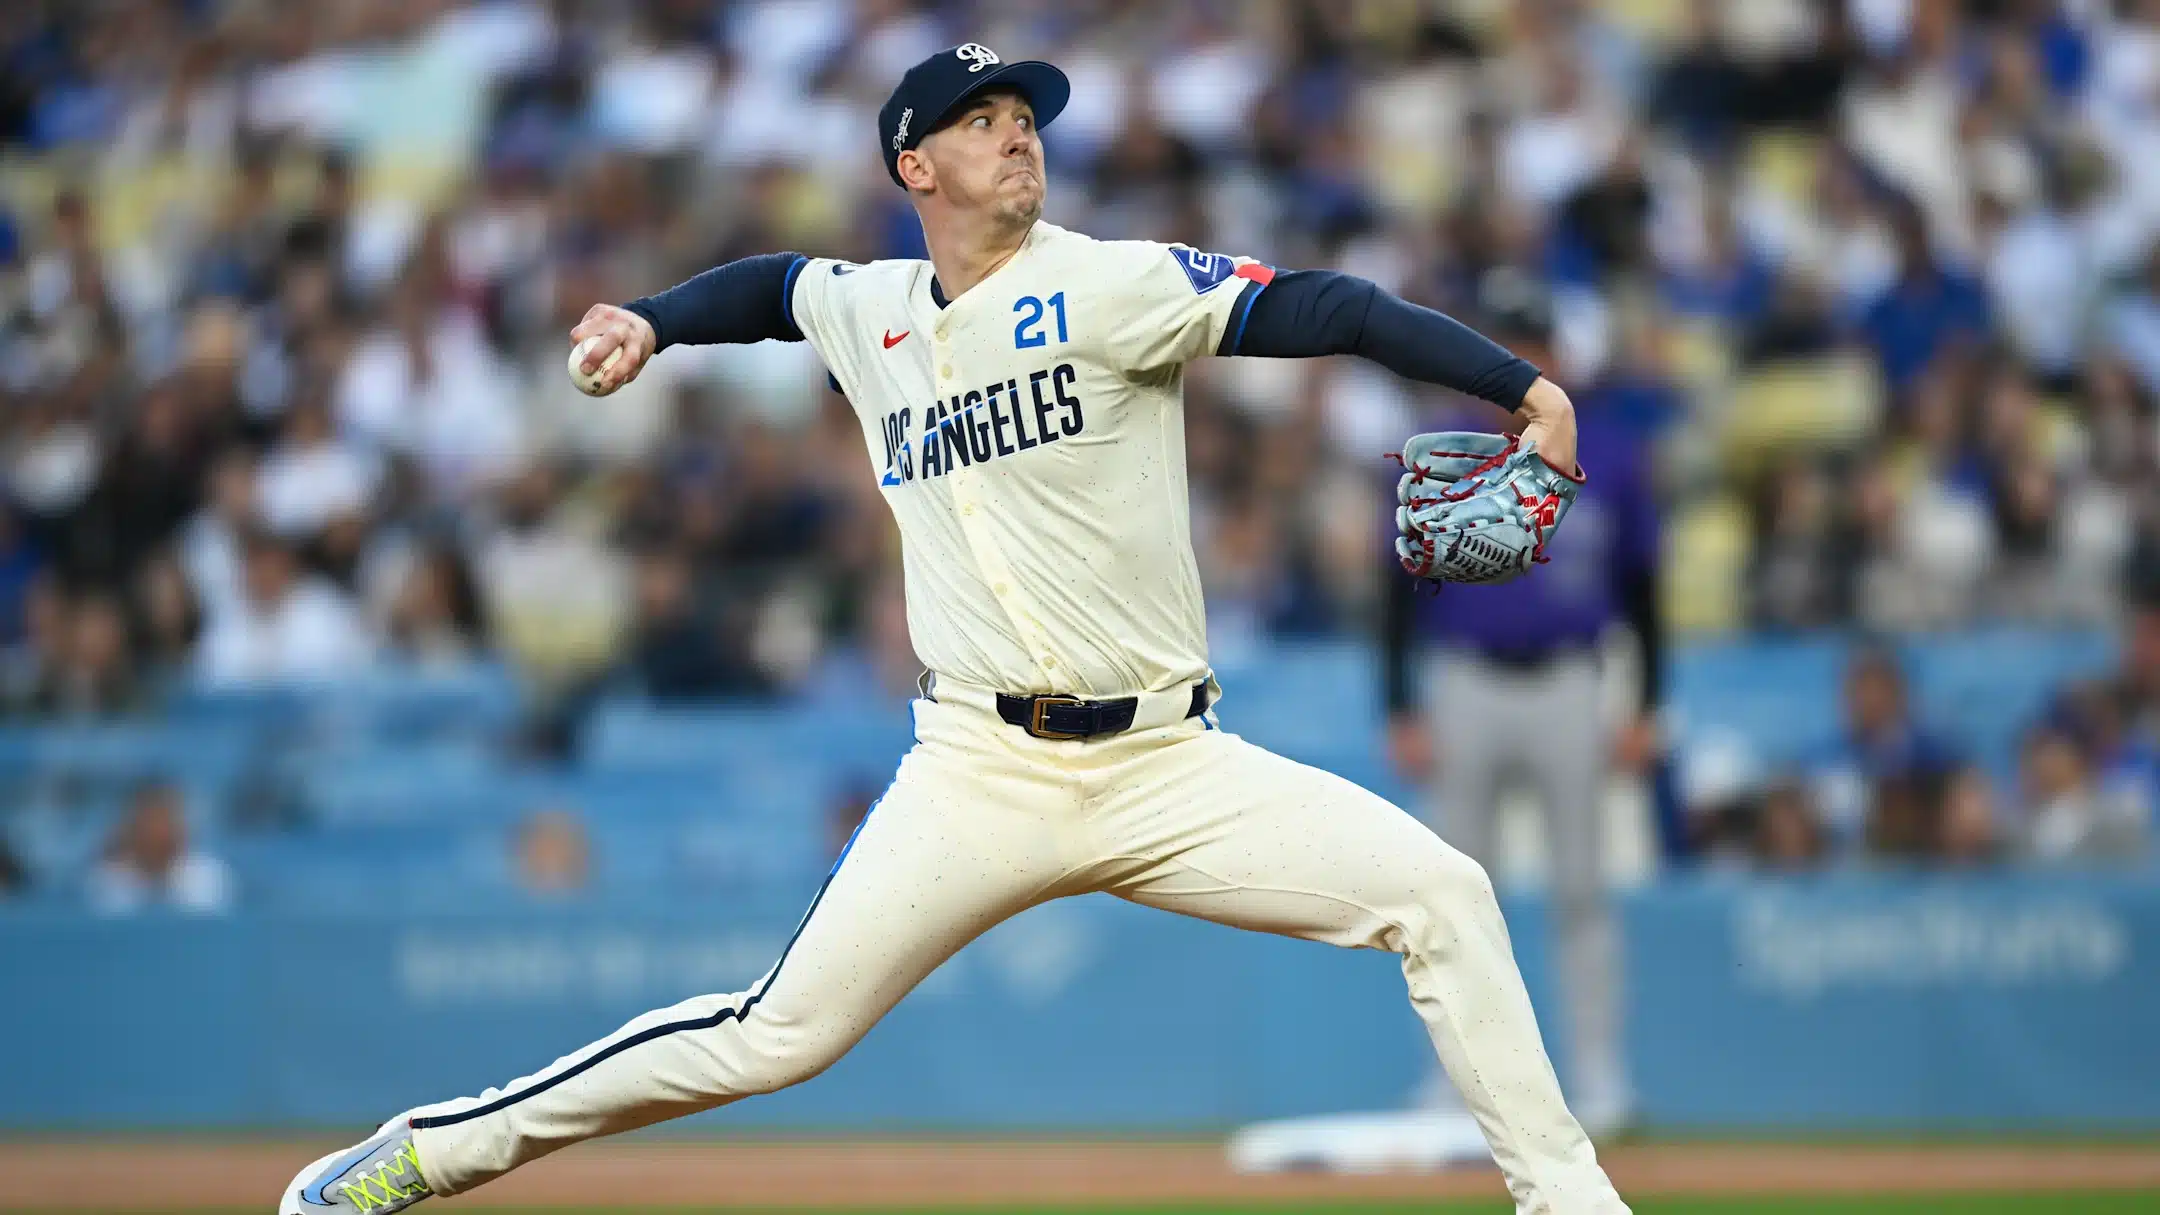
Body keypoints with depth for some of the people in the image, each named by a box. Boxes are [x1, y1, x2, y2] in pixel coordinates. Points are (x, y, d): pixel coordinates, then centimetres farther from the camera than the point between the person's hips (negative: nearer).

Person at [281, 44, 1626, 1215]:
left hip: (1168, 767, -1)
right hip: (979, 776, 1)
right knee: (779, 1035, -6)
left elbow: (1313, 310, -14)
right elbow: (770, 284, 32)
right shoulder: (865, 311, 8)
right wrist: (652, 322, 15)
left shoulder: (1109, 286, -4)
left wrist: (1521, 384, -23)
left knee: (1439, 892, -16)